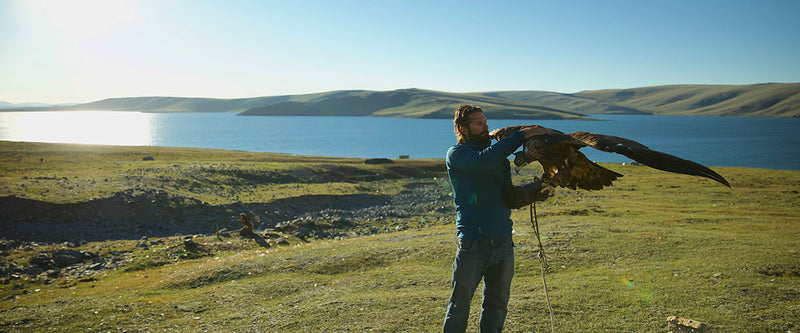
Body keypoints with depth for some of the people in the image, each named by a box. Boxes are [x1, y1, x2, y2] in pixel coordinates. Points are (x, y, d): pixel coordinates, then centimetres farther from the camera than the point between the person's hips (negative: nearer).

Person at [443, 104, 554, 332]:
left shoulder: (500, 158, 16)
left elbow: (510, 198, 10)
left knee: (497, 305, 13)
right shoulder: (456, 155, -2)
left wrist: (534, 192, -9)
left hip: (503, 242, 6)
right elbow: (483, 161, -23)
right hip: (473, 242, -6)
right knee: (460, 305, 1)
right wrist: (522, 135, -20)